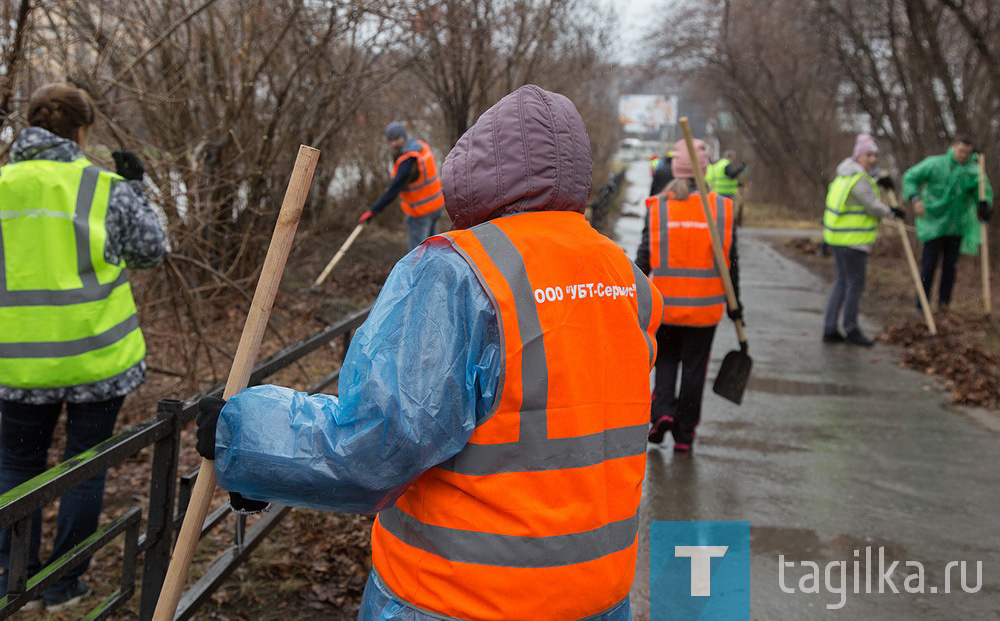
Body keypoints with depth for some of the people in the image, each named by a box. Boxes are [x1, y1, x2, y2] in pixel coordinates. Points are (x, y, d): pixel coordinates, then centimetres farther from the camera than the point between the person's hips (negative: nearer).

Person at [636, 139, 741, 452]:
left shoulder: (657, 206, -5)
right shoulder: (722, 207, -3)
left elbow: (644, 258, -4)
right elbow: (730, 261, 1)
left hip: (665, 305, 0)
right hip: (705, 307, 0)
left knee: (666, 357, 20)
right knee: (694, 367, 11)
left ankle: (662, 409, -1)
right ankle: (684, 435, 17)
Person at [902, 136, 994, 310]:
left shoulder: (974, 171, 0)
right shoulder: (934, 164, -6)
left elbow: (984, 190, 2)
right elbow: (910, 178, -2)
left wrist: (984, 204, -22)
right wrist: (915, 198, -18)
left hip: (957, 226, 3)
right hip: (934, 222, -3)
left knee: (950, 266, 9)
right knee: (929, 265, -3)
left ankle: (944, 304, 18)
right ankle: (922, 306, 6)